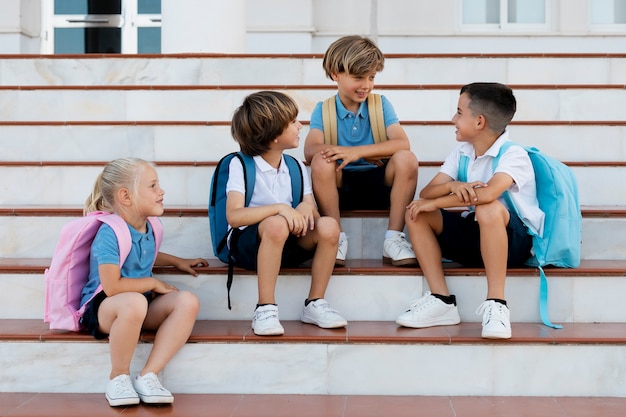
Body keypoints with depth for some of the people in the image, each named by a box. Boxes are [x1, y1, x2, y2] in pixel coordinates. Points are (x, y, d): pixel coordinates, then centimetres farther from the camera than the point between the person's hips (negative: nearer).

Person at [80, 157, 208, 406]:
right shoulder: (109, 233, -19)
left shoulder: (148, 228, 6)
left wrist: (178, 262, 20)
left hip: (143, 305, 8)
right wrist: (154, 283, -15)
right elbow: (112, 287, -26)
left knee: (188, 302, -19)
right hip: (102, 309, -8)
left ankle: (148, 375, -20)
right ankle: (119, 377, -18)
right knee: (134, 302, -42)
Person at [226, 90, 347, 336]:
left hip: (289, 244, 5)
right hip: (249, 245, -5)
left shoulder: (296, 167, 8)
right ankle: (265, 309, -28)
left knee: (329, 227, -23)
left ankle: (315, 304, -8)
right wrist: (279, 208, -33)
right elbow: (234, 216, -23)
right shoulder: (241, 166, -9)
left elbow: (312, 211, 1)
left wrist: (306, 208, -23)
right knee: (277, 225, -38)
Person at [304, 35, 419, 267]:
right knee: (321, 162, -29)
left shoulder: (380, 104, 3)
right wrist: (372, 154, -22)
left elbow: (402, 143, -15)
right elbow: (310, 151, -18)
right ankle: (336, 238, -18)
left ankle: (394, 238, -19)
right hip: (340, 187, 0)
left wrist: (358, 152, -28)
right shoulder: (323, 110, 1)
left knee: (406, 159, -27)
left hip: (379, 186, 1)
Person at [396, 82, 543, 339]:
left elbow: (489, 193, -35)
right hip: (475, 234, 7)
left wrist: (436, 203, -25)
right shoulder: (461, 153, 7)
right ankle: (441, 301, -14)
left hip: (515, 241, -7)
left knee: (489, 208, -38)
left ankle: (496, 304, -32)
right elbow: (426, 193, -2)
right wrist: (451, 186, -27)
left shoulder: (513, 155, -15)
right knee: (416, 213, -9)